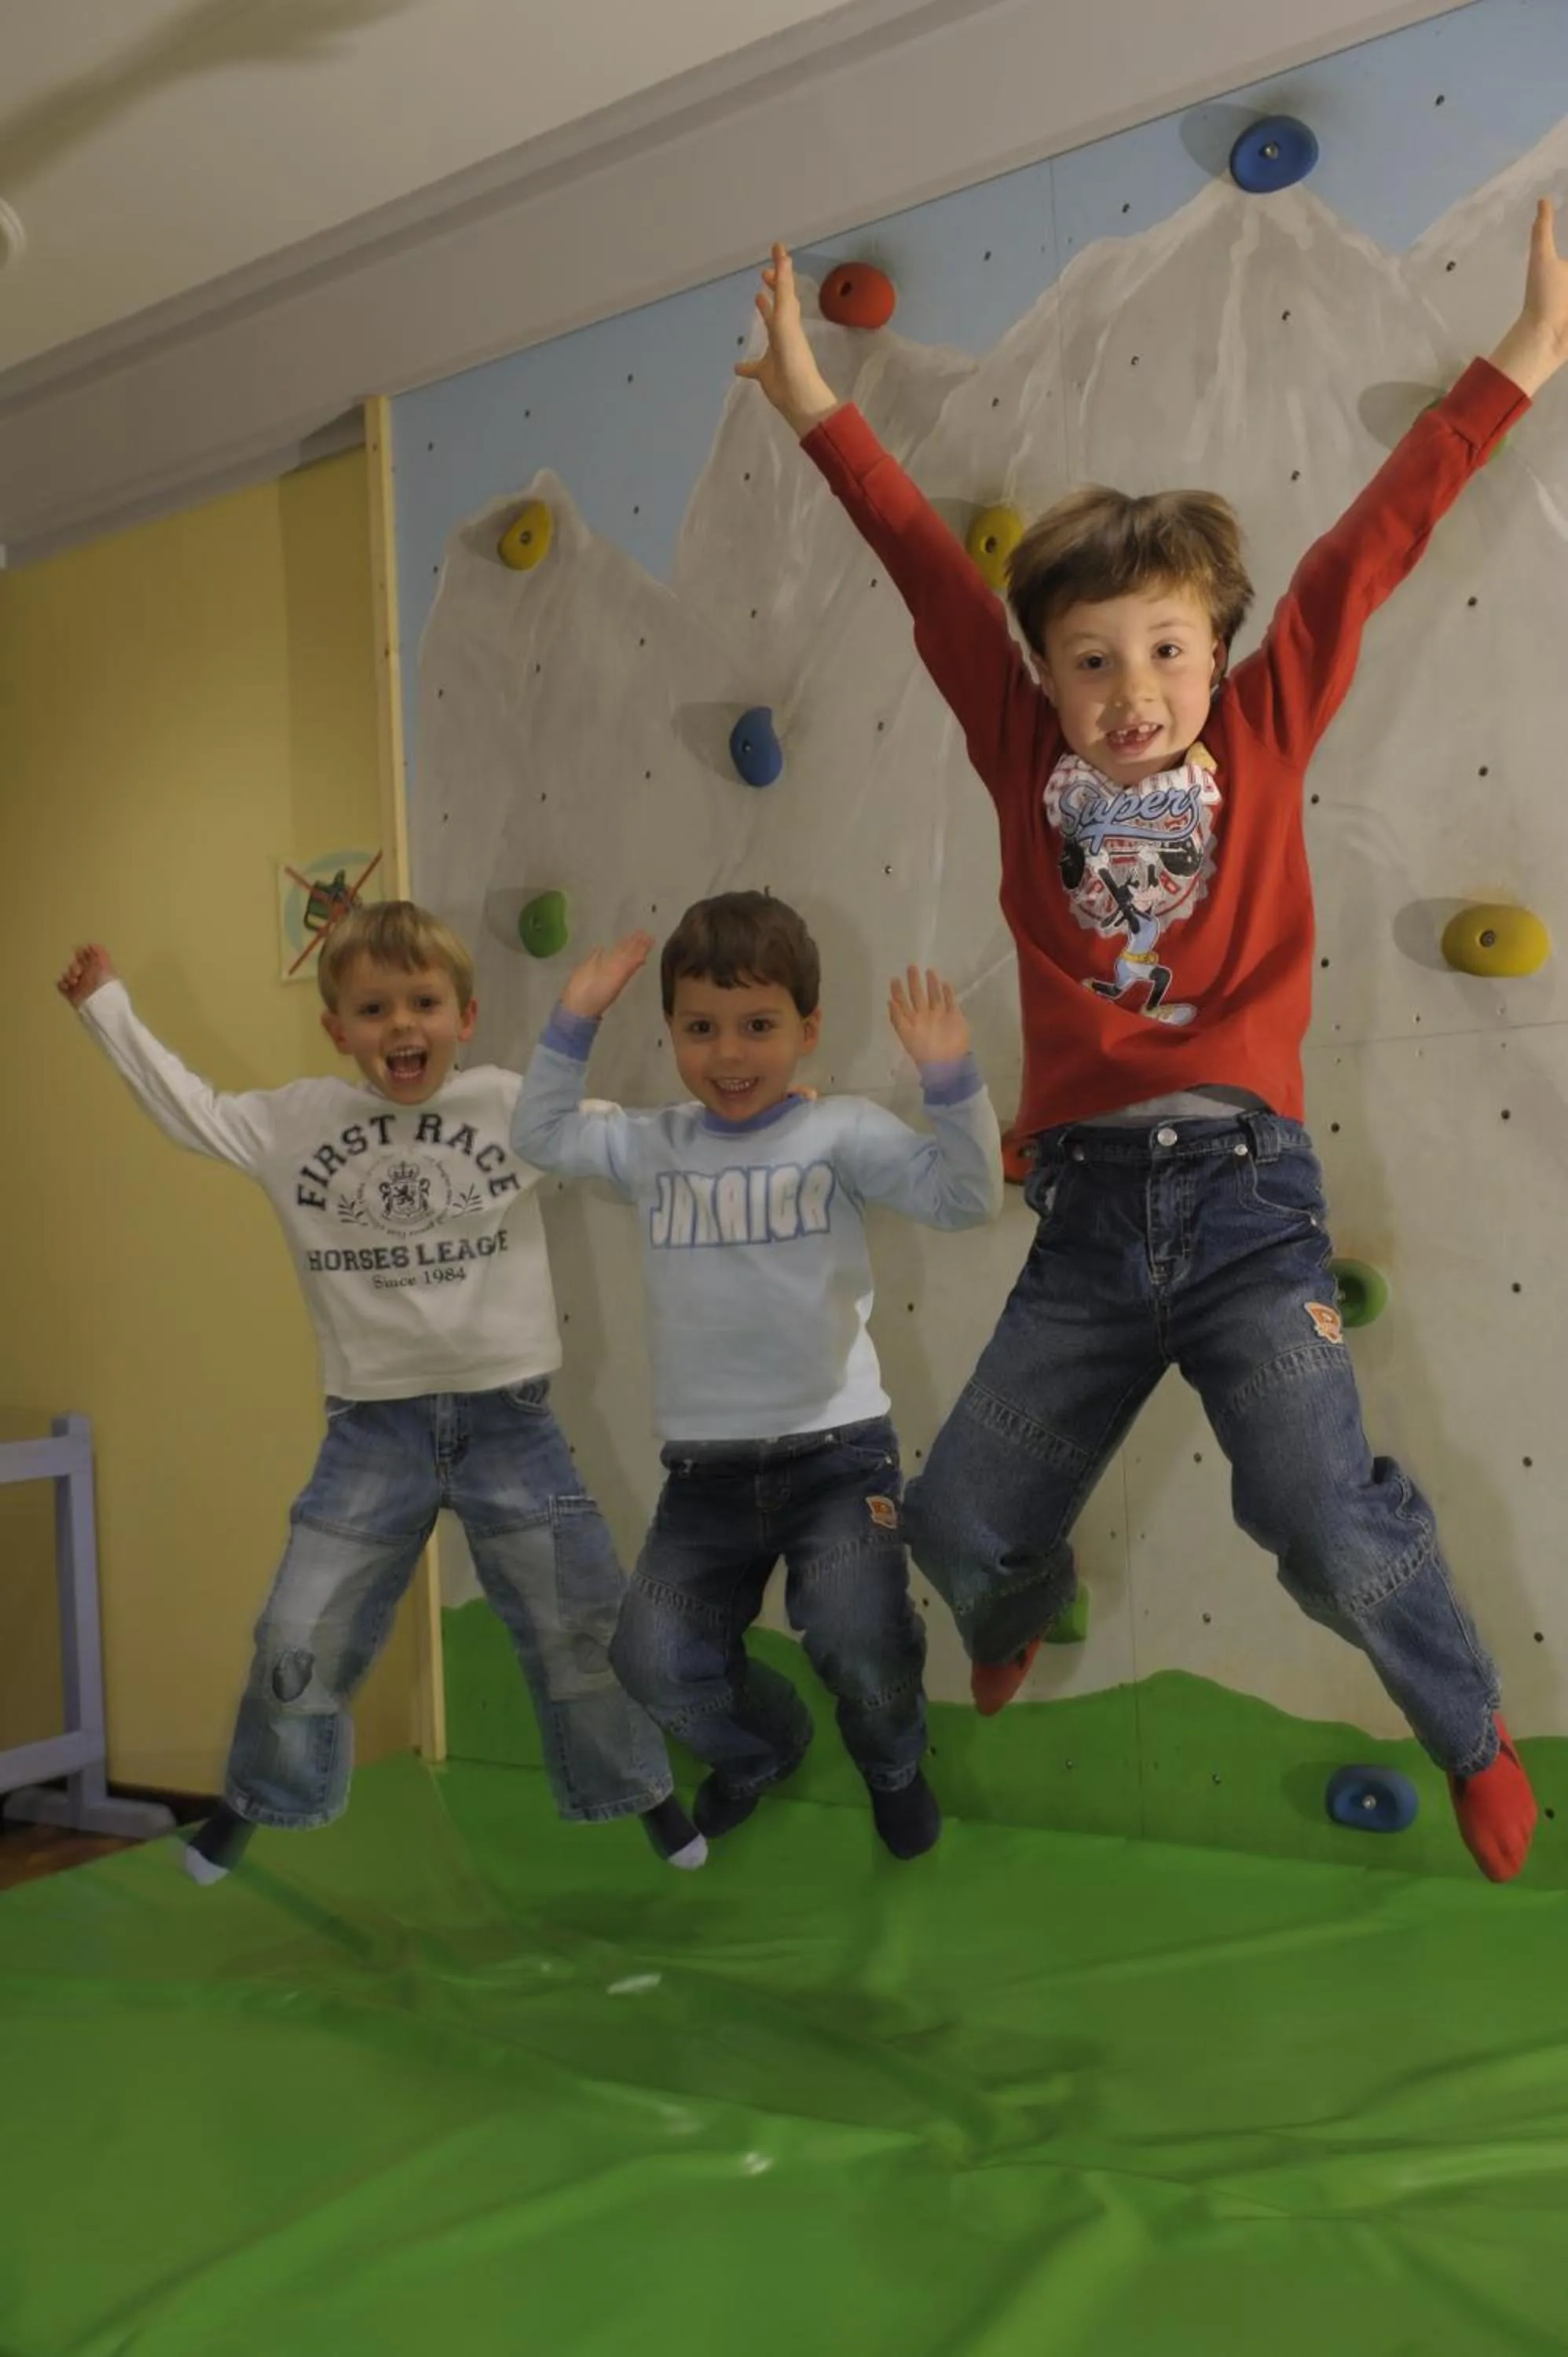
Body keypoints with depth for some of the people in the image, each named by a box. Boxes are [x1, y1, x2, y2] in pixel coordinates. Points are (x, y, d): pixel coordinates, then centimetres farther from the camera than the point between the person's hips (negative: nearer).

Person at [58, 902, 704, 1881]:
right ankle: (254, 1800, 33)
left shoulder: (515, 1105, -6)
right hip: (375, 1426, 1)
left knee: (583, 1626, 7)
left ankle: (644, 1790, 29)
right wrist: (108, 1006, 13)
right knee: (299, 1636, 7)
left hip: (509, 1418, -1)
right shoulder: (298, 1119, -1)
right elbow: (191, 1112, 12)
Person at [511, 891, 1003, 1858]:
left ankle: (895, 1768, 21)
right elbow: (541, 1136, 16)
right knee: (656, 1664, -1)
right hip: (707, 1468, 4)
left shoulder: (839, 1132, -5)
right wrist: (573, 1024, 5)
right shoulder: (653, 1145, 7)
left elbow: (964, 1197, -12)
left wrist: (951, 1080, -27)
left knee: (860, 1648, -17)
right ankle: (762, 1747, 34)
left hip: (836, 1451, -4)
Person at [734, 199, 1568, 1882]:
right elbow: (928, 564, 7)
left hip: (1243, 1194, -2)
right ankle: (1021, 1620, 44)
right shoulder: (1025, 755, 5)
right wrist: (817, 410, 11)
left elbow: (1370, 545, 2)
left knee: (1323, 1517, -16)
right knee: (958, 1522, 6)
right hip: (1087, 1213, 2)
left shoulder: (1263, 734, 3)